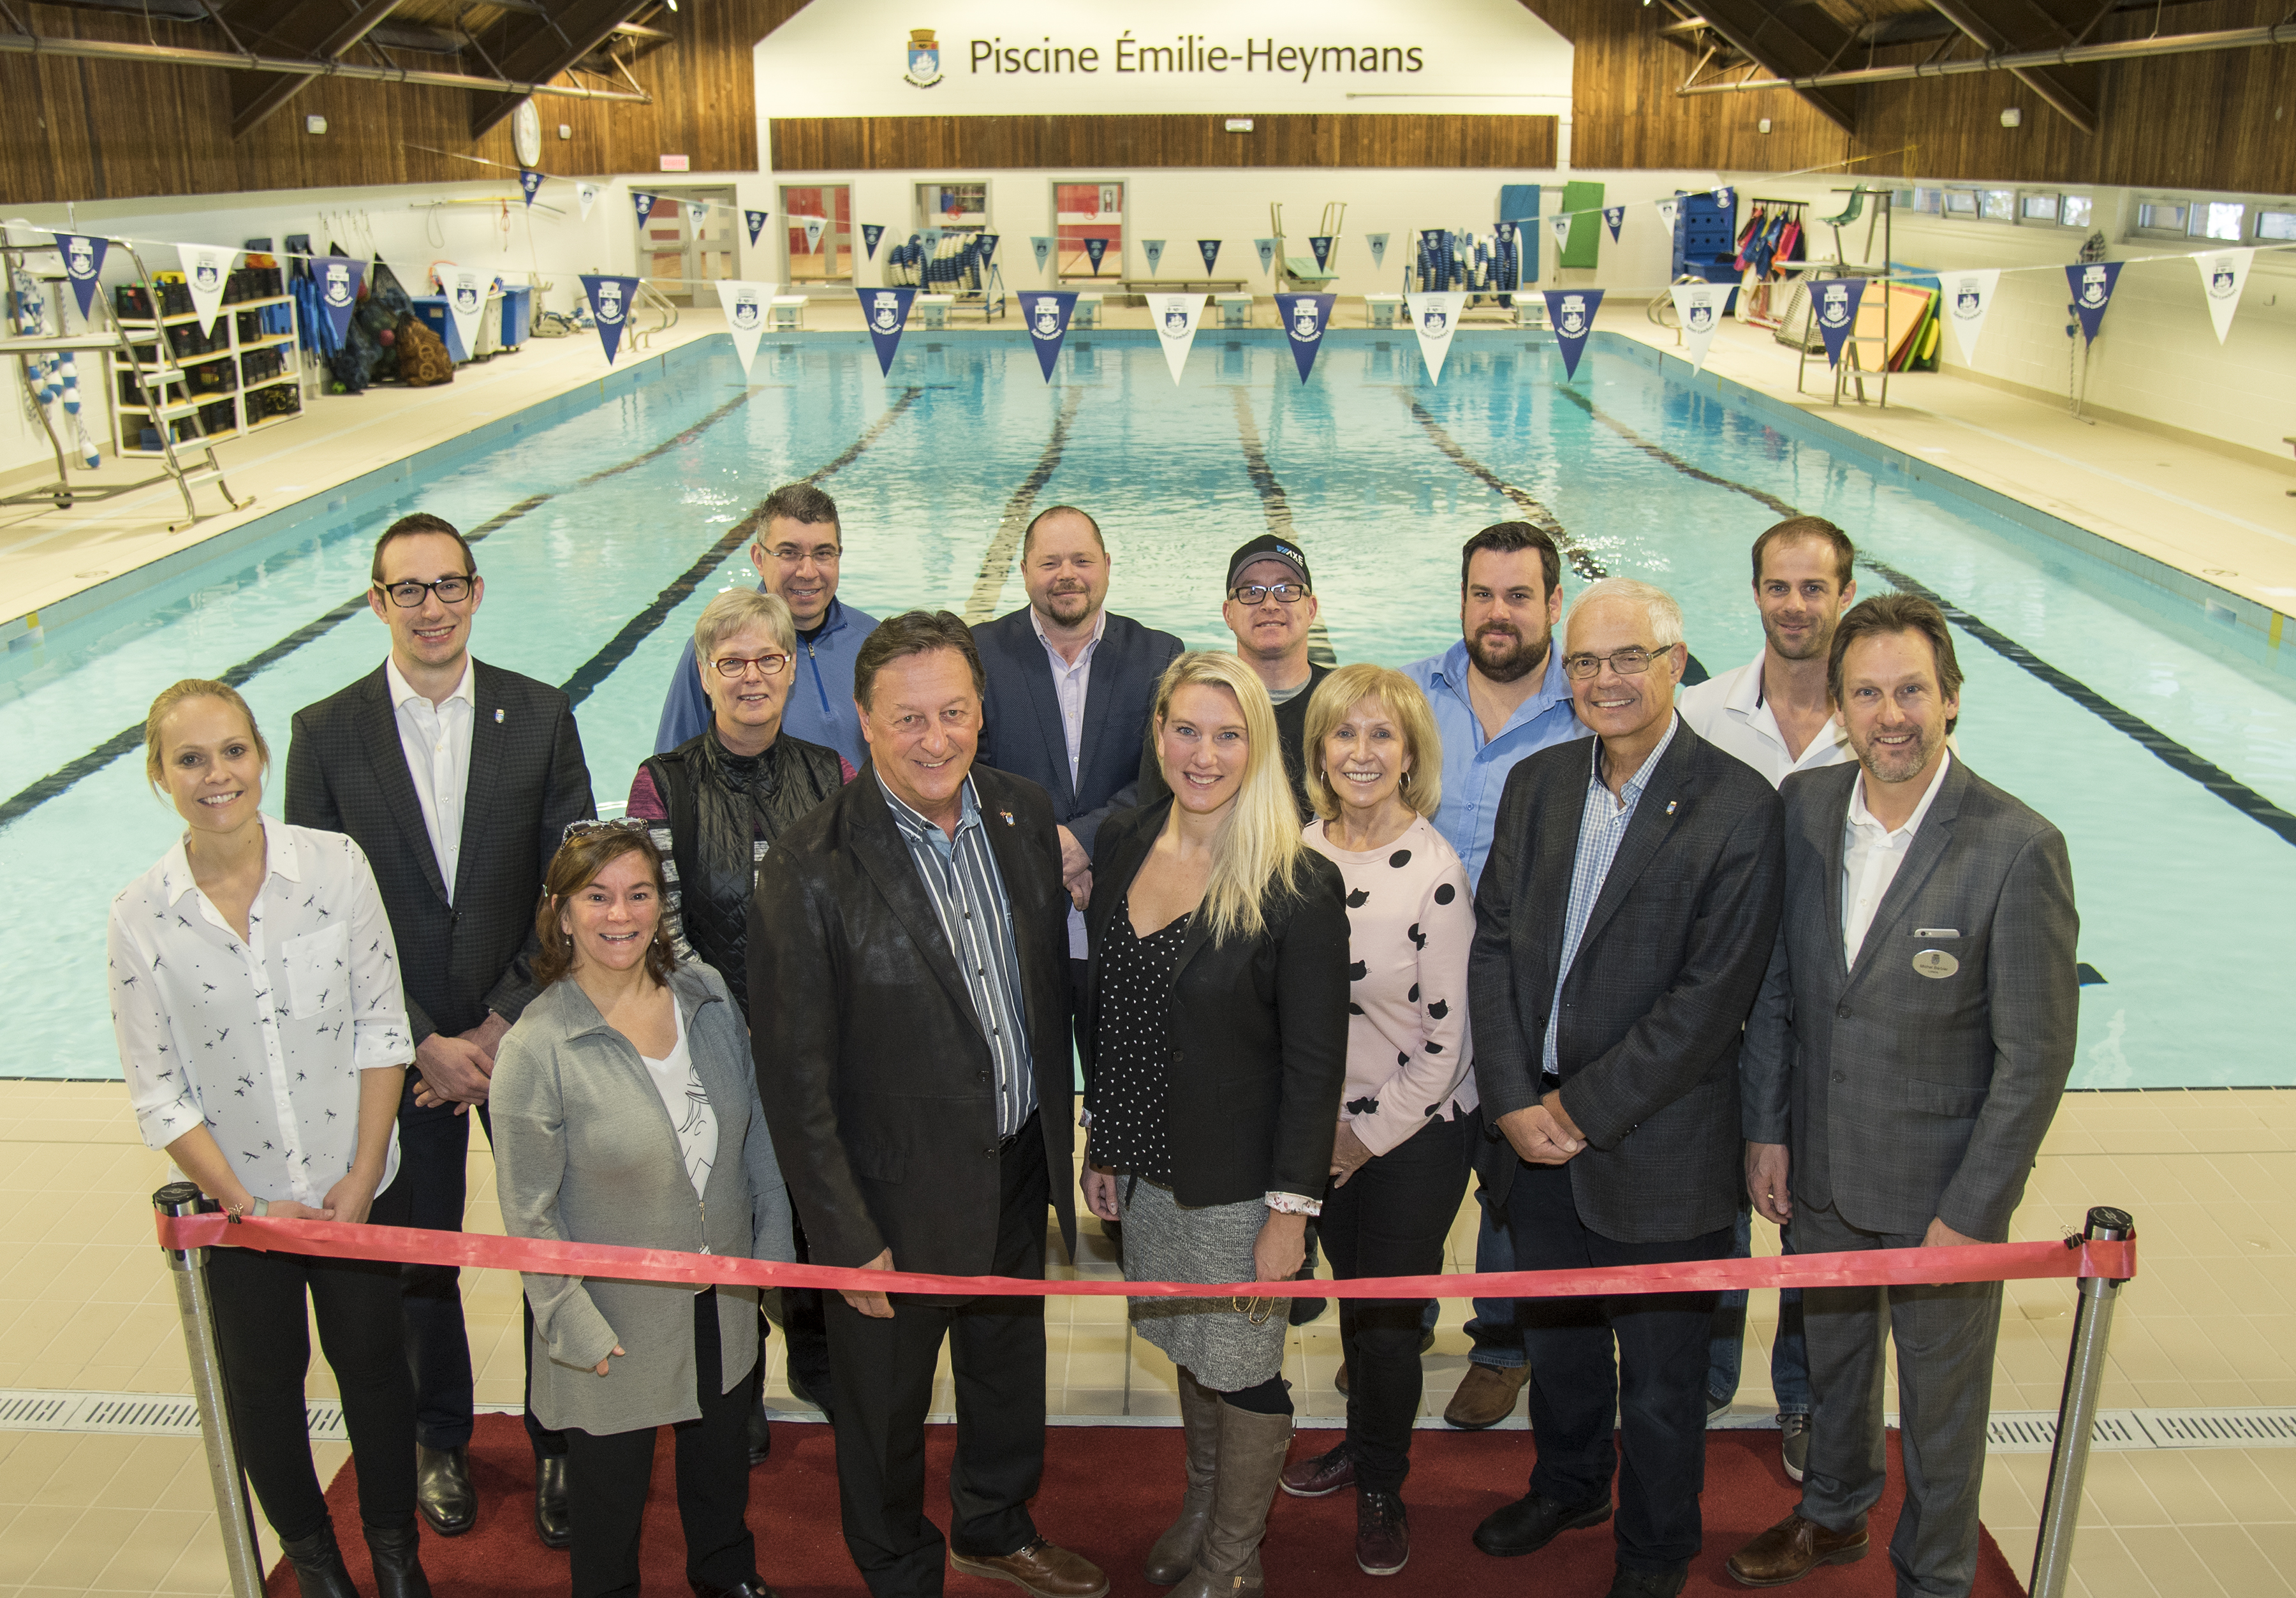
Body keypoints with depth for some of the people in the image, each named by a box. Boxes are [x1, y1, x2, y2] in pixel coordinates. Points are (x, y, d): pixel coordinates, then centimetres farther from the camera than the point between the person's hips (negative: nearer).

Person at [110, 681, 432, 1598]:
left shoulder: (336, 866, -12)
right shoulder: (140, 918, -12)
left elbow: (382, 1028, -7)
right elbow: (159, 1094, -7)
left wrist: (362, 1178, -9)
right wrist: (247, 1205, -10)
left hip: (356, 1187, 0)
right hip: (237, 1199, 0)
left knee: (373, 1361, 14)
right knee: (264, 1383, 18)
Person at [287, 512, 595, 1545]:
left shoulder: (540, 716, -5)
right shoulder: (325, 734, -6)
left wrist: (507, 1021, -11)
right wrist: (424, 1043, -11)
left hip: (524, 1033, 0)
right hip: (399, 1044, 0)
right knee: (419, 1258, 16)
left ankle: (558, 1441, 29)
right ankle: (439, 1439, 38)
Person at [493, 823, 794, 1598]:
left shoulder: (706, 993, -5)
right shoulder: (537, 1047, -20)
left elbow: (753, 1123, 6)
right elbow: (529, 1214, -14)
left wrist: (773, 1237, 7)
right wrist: (574, 1324, -14)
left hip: (724, 1300, 5)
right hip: (617, 1320, -5)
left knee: (722, 1453, 26)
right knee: (612, 1482, 16)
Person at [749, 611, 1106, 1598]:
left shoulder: (1024, 817, -6)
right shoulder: (811, 871, -24)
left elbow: (1050, 989, 5)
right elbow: (795, 1076, -18)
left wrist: (1060, 1143, 8)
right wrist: (847, 1239, -15)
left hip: (1021, 1169, 5)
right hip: (901, 1193, -5)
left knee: (1012, 1374, 27)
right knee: (885, 1411, 19)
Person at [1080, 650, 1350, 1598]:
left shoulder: (1299, 885, -18)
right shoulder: (1123, 845, 0)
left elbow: (1315, 1064, -15)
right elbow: (1103, 1008, 8)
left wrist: (1291, 1209, -15)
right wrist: (1103, 1145, 10)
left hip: (1240, 1181, -5)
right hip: (1146, 1165, 5)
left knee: (1242, 1366, 9)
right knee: (1189, 1345, 22)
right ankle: (1203, 1500, 47)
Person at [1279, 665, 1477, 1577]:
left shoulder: (1435, 870, -19)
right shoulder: (1302, 854, -4)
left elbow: (1444, 1039, -14)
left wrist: (1370, 1135, -8)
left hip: (1416, 1133, -4)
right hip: (1325, 1126, 5)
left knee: (1389, 1312, 7)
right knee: (1351, 1295, 20)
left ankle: (1382, 1486, 30)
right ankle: (1364, 1442, 44)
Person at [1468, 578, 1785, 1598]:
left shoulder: (1737, 808, -15)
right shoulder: (1537, 784, 3)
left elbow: (1712, 995, -18)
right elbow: (1493, 945, 2)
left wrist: (1583, 1109, -16)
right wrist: (1513, 1101, -8)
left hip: (1659, 1148, -5)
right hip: (1536, 1130, 5)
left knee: (1660, 1377, 13)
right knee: (1556, 1339, 24)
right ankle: (1568, 1485, 49)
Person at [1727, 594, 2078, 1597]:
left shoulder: (2018, 848, -20)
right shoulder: (1803, 807, -6)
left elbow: (2035, 1054, -16)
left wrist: (1971, 1213, -15)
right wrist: (1766, 1130, 3)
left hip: (1939, 1187, -4)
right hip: (1820, 1170, 4)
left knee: (1942, 1399, 16)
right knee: (1832, 1359, 26)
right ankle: (1833, 1515, 52)